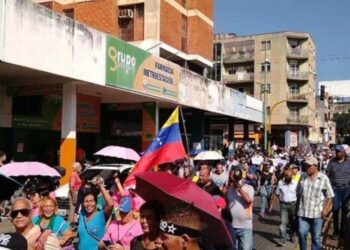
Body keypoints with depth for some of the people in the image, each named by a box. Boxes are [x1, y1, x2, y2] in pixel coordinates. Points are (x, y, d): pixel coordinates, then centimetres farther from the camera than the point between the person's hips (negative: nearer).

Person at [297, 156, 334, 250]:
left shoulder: (323, 178, -6)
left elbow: (330, 196, -2)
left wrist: (325, 210, -8)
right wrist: (298, 207, 9)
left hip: (317, 213, -2)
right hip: (303, 212, 2)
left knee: (316, 237, 9)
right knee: (302, 234, 0)